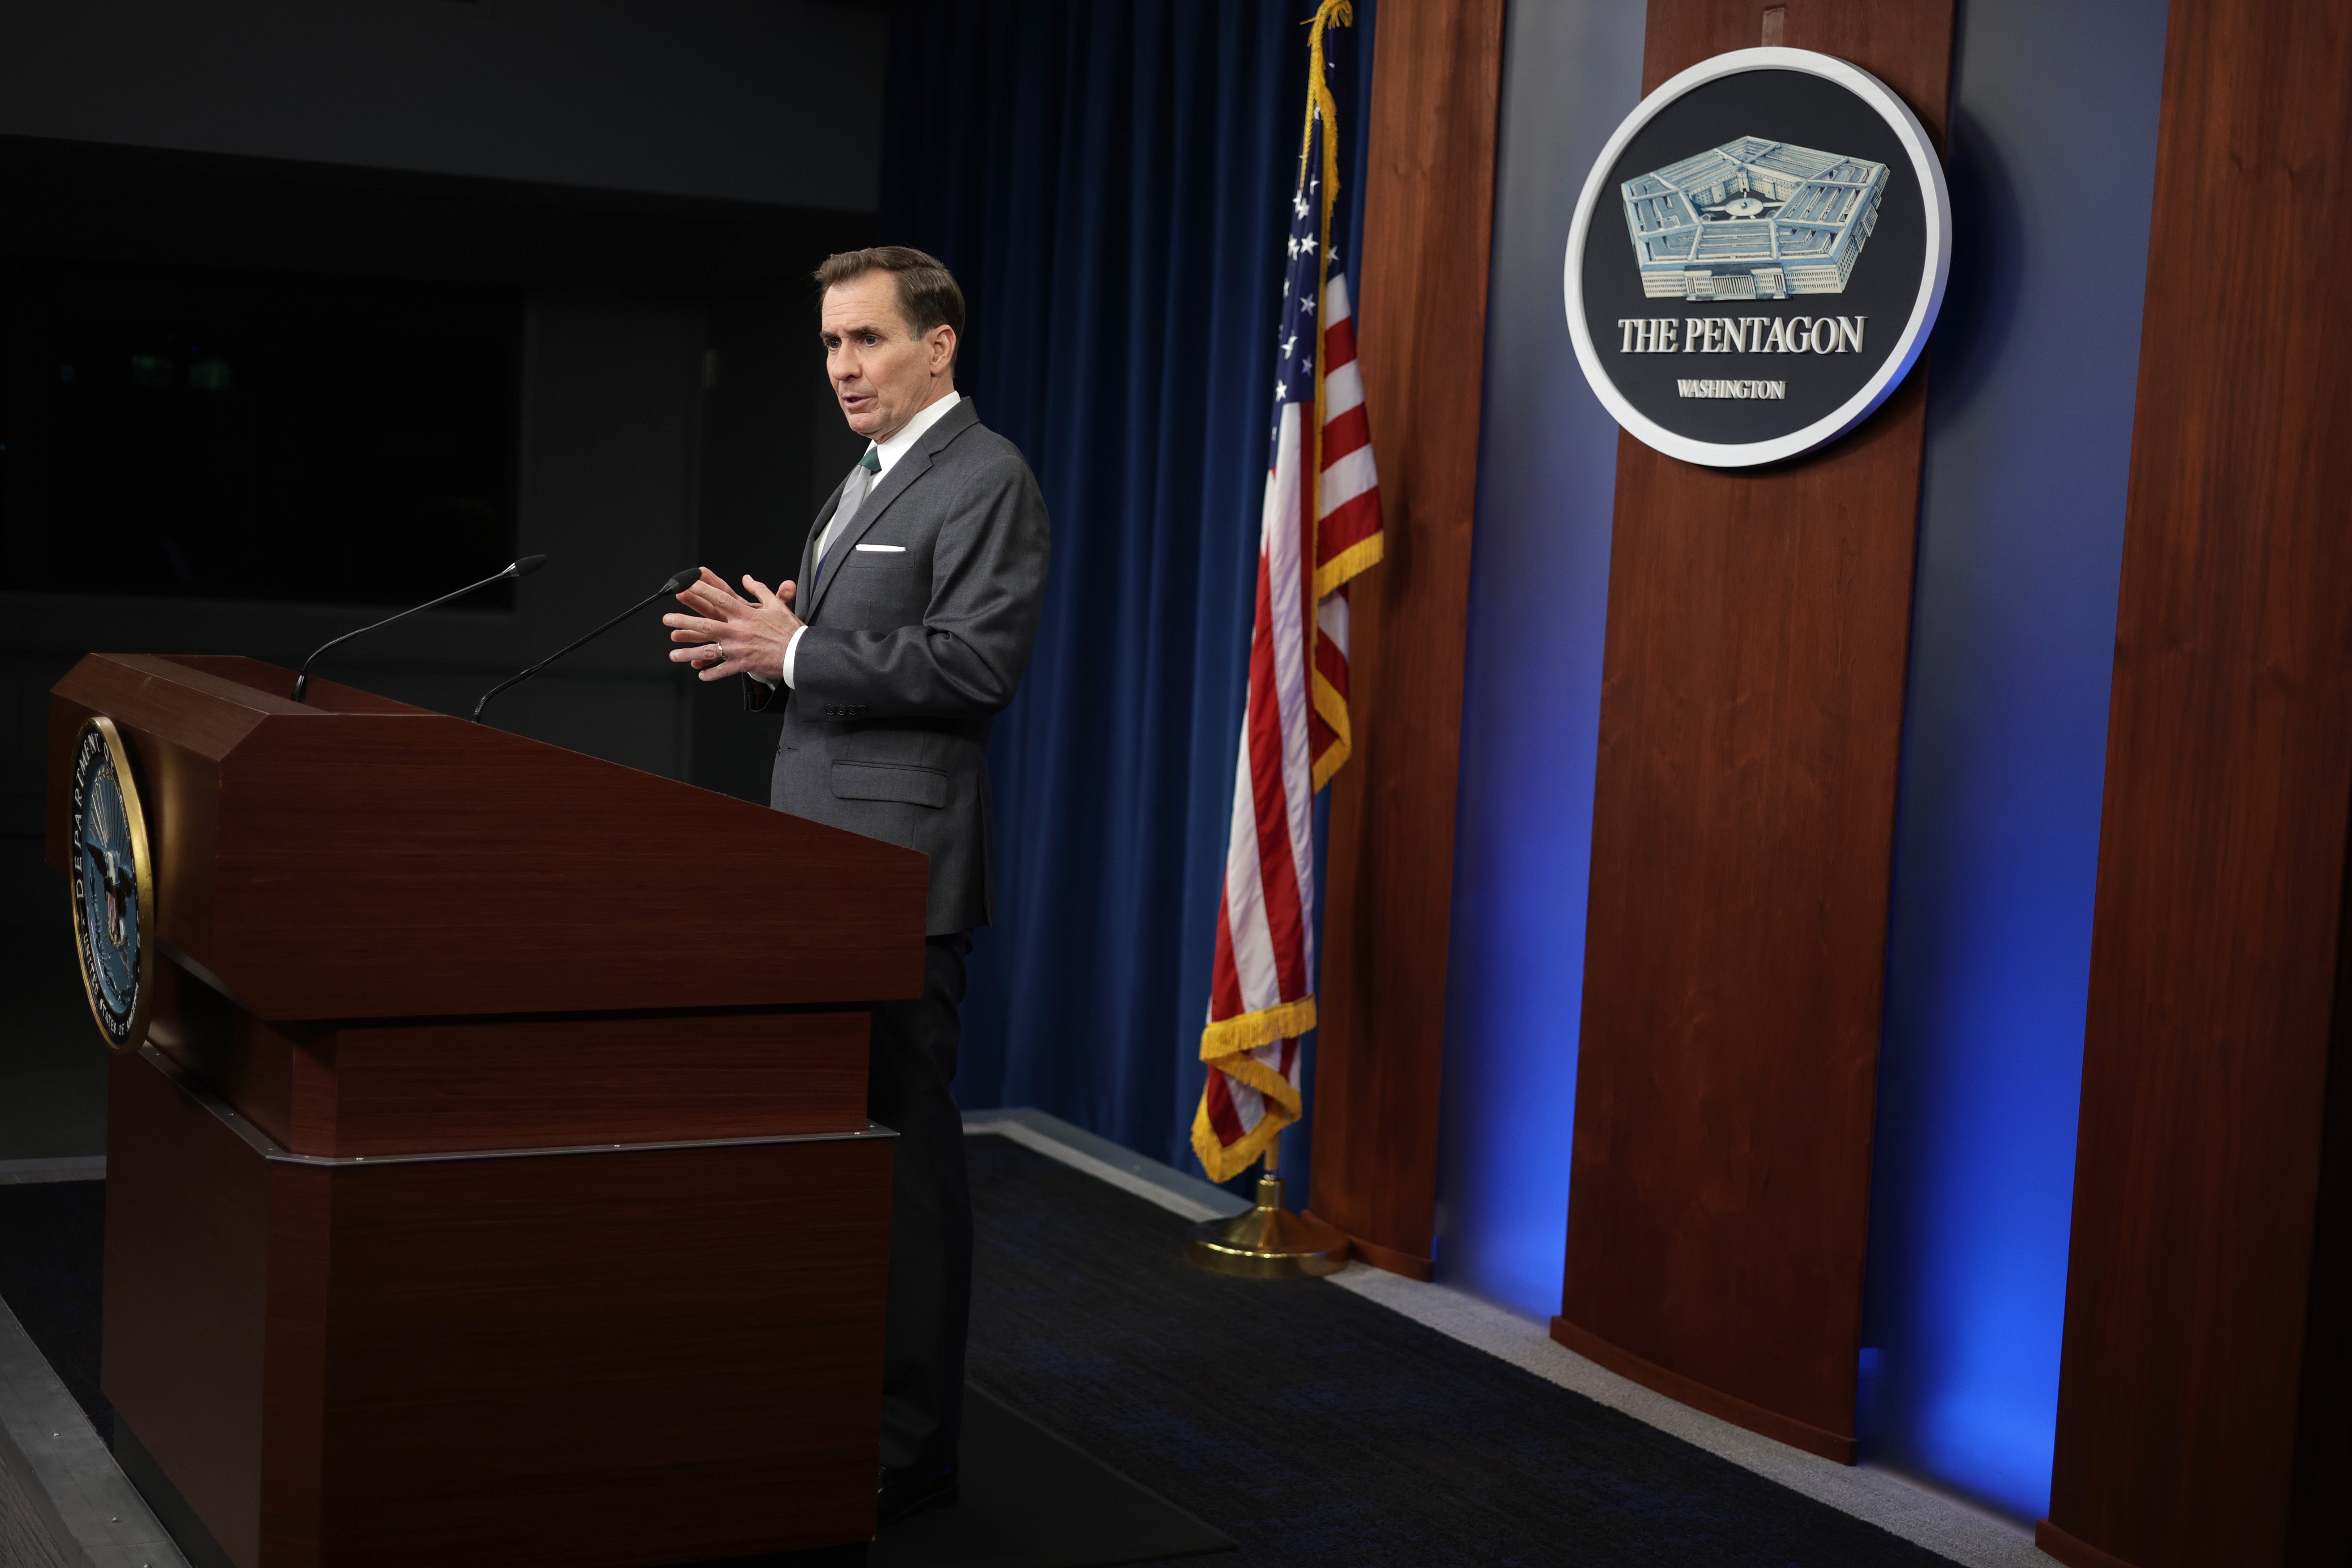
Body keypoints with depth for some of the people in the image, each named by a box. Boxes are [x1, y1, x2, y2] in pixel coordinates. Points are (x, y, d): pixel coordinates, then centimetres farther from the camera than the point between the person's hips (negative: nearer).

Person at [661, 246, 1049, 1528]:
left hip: (901, 869, -10)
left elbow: (973, 663, -20)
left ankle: (909, 1445, 5)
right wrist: (762, 647, 3)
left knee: (905, 1151, -4)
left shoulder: (985, 479, -9)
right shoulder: (865, 482, 21)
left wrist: (795, 651, -18)